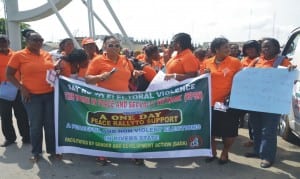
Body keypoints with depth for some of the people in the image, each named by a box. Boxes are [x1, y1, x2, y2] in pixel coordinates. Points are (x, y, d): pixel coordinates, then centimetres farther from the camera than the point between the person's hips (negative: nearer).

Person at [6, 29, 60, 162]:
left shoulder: (47, 55, 8)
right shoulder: (19, 55, -4)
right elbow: (9, 75, -2)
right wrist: (21, 88, -11)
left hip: (50, 94, 4)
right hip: (32, 96, -3)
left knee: (51, 124, 9)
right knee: (35, 125, 6)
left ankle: (52, 150, 23)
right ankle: (36, 152, 24)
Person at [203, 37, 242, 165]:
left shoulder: (235, 62, -3)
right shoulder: (207, 63, 4)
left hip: (228, 102, -2)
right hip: (210, 102, 2)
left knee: (229, 131, 6)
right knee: (210, 129, 11)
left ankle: (225, 153, 29)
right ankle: (213, 152, 32)